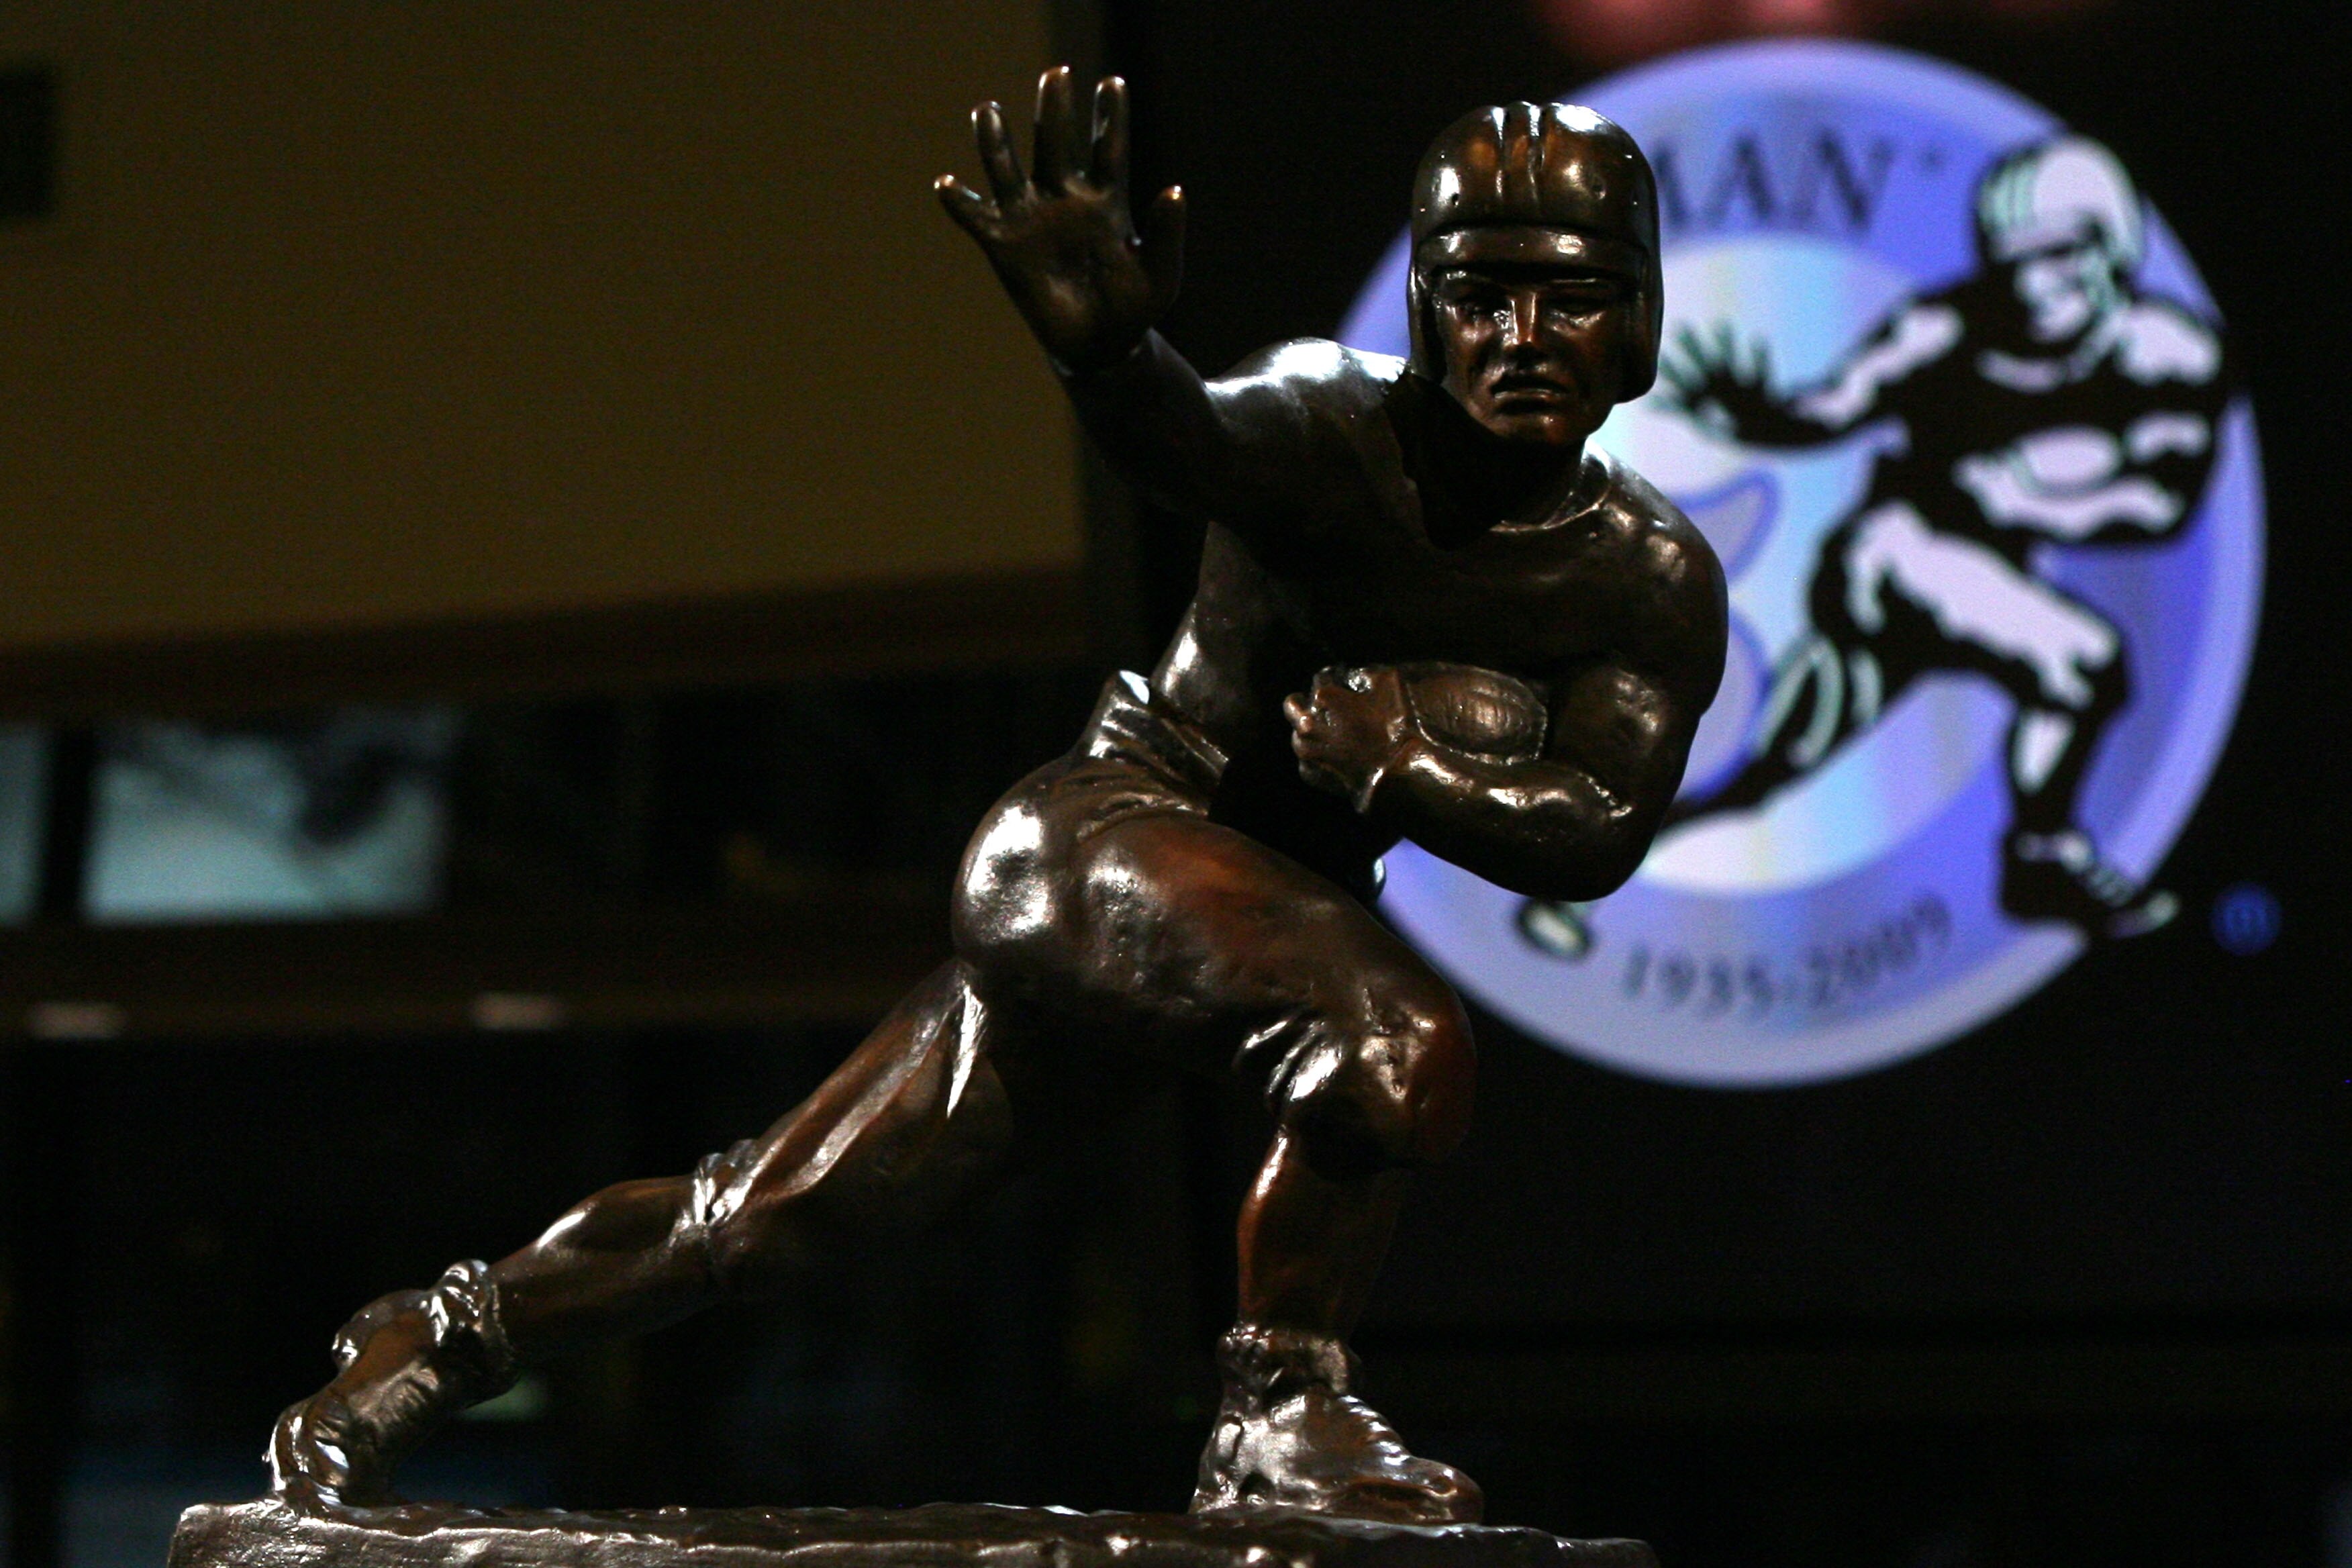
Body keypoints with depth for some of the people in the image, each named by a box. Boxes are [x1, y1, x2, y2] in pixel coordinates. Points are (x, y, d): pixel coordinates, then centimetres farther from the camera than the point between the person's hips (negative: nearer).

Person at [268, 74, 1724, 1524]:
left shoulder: (1657, 580, -5)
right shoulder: (1344, 429, -19)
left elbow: (1602, 835, -10)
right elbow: (1197, 439, -41)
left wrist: (1399, 763, -27)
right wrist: (1110, 347, -65)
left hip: (1290, 884, 6)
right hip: (1102, 834, -6)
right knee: (1401, 1042, -33)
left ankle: (449, 1331, 27)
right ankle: (1278, 1421, -15)